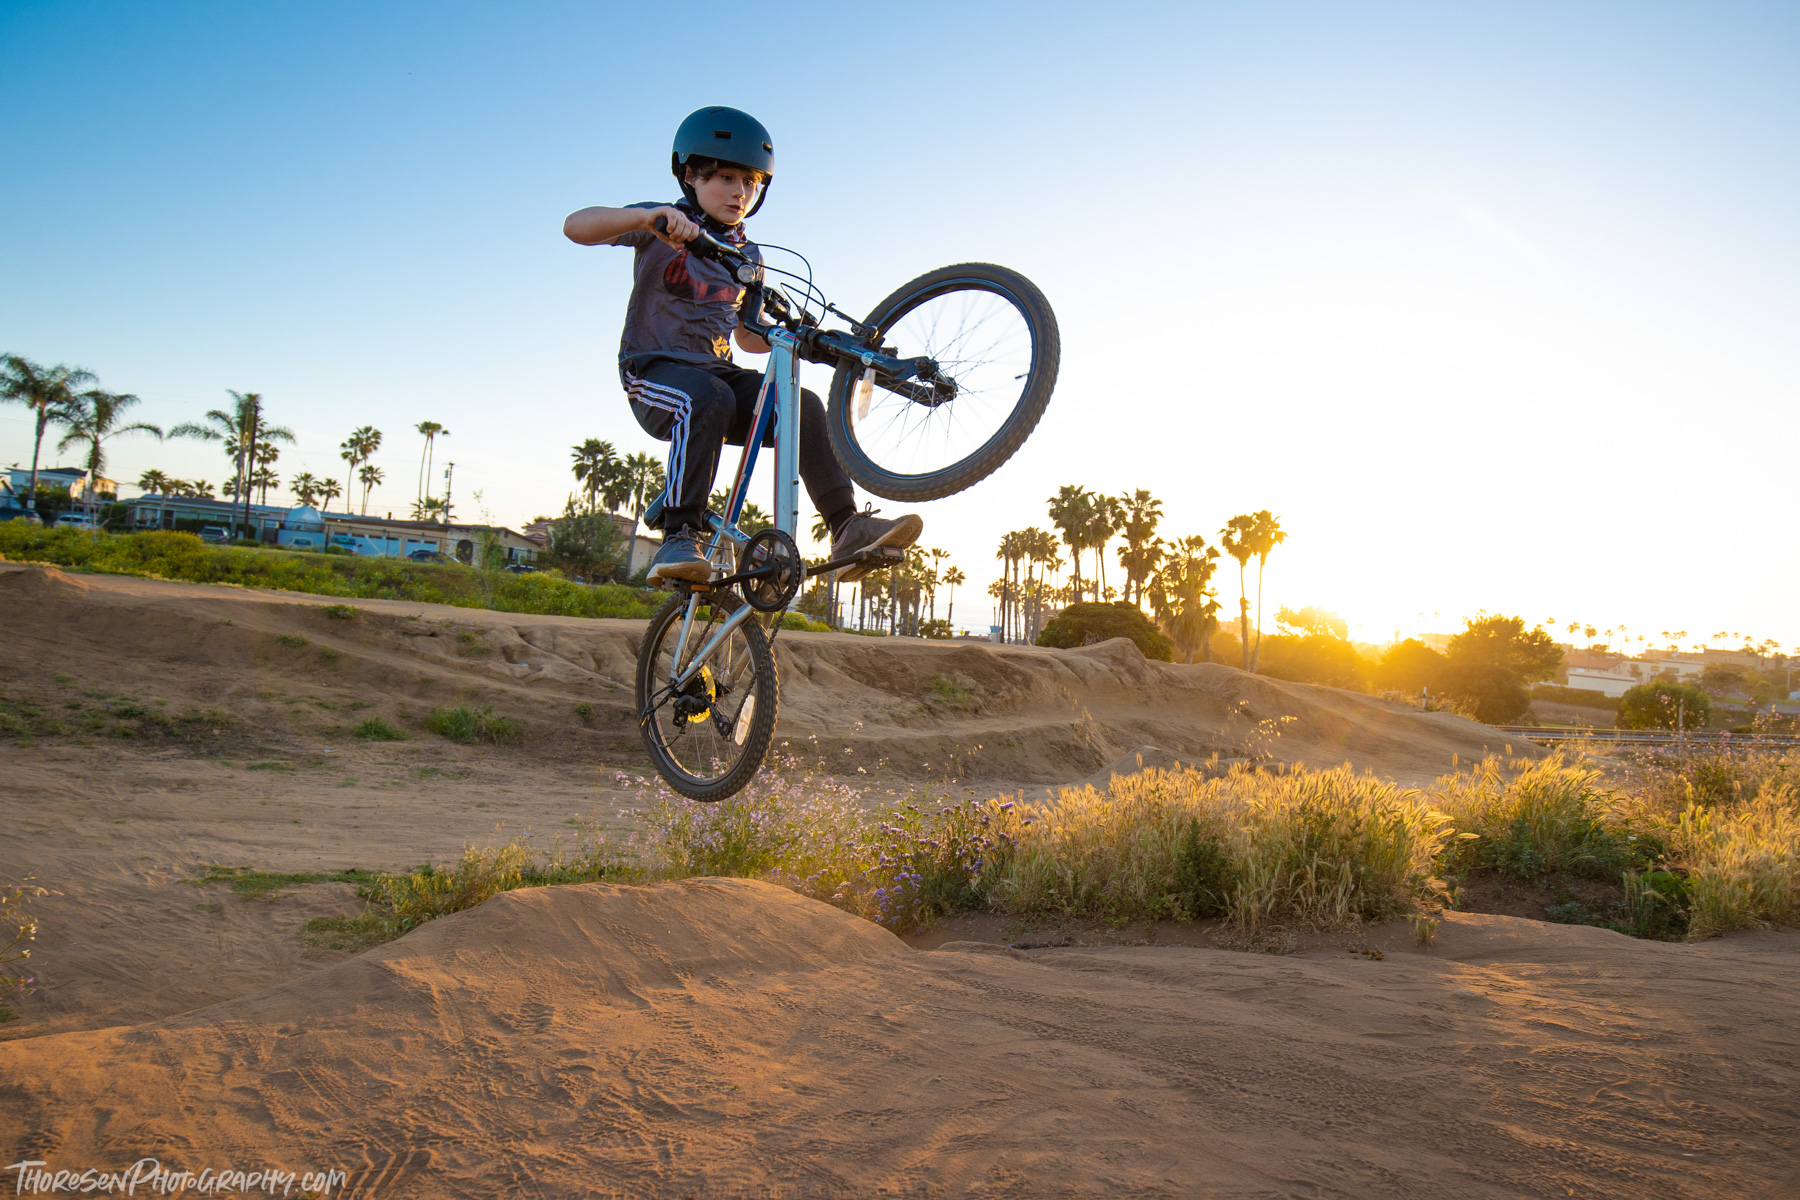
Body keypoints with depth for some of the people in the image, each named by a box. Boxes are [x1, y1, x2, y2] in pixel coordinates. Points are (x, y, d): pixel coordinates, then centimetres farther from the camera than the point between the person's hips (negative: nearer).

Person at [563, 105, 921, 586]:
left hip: (718, 371, 5)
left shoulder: (747, 254, 15)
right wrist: (645, 218, -34)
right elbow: (575, 226, -17)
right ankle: (680, 538, -36)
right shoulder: (665, 226, -2)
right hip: (654, 370, -5)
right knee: (707, 398, -38)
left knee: (803, 406, -18)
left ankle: (848, 527, -20)